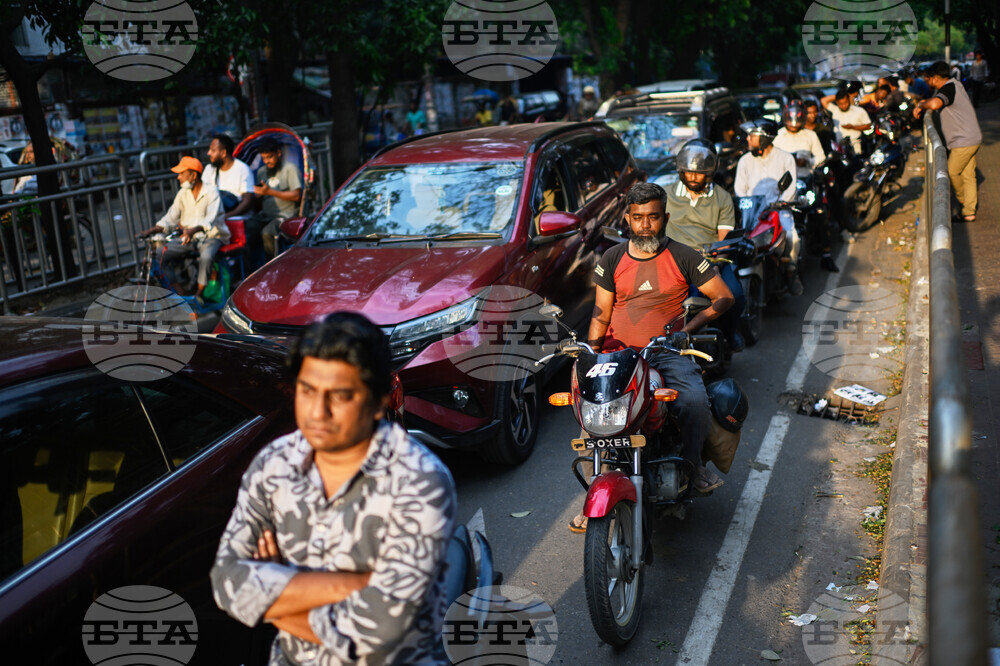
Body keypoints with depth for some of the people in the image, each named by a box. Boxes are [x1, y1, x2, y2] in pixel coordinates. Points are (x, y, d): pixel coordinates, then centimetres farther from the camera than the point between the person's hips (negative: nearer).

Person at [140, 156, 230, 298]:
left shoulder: (211, 191, -11)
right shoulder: (183, 193, 8)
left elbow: (210, 219, -26)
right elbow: (171, 217, 7)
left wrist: (193, 230, -44)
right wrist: (152, 230, -10)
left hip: (212, 236, -6)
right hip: (189, 237, 6)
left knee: (206, 256, -38)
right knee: (163, 253, -15)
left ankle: (198, 295, -18)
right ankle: (182, 293, -8)